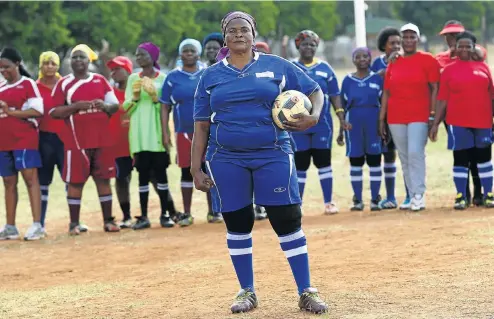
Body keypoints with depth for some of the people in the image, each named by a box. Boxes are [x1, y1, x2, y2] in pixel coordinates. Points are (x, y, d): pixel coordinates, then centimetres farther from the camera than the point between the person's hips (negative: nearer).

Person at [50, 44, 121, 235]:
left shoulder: (100, 81, 11)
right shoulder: (63, 84, 1)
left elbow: (115, 105, 11)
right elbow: (54, 112, -5)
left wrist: (104, 106, -12)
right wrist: (76, 106, -18)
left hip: (102, 140, 3)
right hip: (76, 141, -3)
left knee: (103, 179, 6)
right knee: (75, 181, -3)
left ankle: (108, 220, 10)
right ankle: (74, 223, 1)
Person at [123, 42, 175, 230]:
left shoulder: (163, 79, 2)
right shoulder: (133, 79, 10)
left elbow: (166, 108, 1)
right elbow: (126, 108, 8)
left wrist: (155, 97, -16)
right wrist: (135, 97, -11)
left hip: (157, 131, -2)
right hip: (139, 132, 2)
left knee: (160, 171, -1)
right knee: (143, 173, 1)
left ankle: (165, 214, 4)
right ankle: (144, 216, 2)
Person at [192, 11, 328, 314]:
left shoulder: (276, 66, 4)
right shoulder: (211, 76, 8)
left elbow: (315, 91, 9)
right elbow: (201, 126, 8)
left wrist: (313, 117, -12)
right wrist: (196, 169, 2)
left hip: (273, 155, -1)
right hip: (226, 159, 1)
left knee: (288, 221, -4)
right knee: (237, 225, 7)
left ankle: (307, 292, 3)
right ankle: (247, 292, 20)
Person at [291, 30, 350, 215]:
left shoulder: (325, 68, 7)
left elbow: (334, 95, 7)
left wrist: (341, 118, -2)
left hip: (322, 124, 1)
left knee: (324, 162, 3)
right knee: (300, 165, 2)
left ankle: (328, 203, 9)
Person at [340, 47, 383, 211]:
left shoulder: (378, 79, 4)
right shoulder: (348, 80, 6)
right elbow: (343, 105, 9)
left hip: (374, 122, -1)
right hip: (353, 122, 1)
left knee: (374, 160, 1)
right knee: (355, 161, 4)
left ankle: (375, 200, 8)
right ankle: (357, 200, 12)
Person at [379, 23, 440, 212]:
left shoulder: (427, 60, 0)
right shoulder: (393, 63, 11)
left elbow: (434, 88, -2)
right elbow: (386, 92, 12)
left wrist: (433, 113, -10)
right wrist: (381, 120, 8)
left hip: (419, 116, -4)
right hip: (395, 117, 4)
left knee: (415, 153, -16)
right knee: (404, 158, 5)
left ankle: (419, 195, -13)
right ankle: (412, 196, 10)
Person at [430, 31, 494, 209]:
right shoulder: (449, 70, 3)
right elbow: (443, 99, 1)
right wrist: (436, 123, -3)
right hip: (459, 122, -2)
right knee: (461, 159, 1)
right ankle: (461, 197, 7)